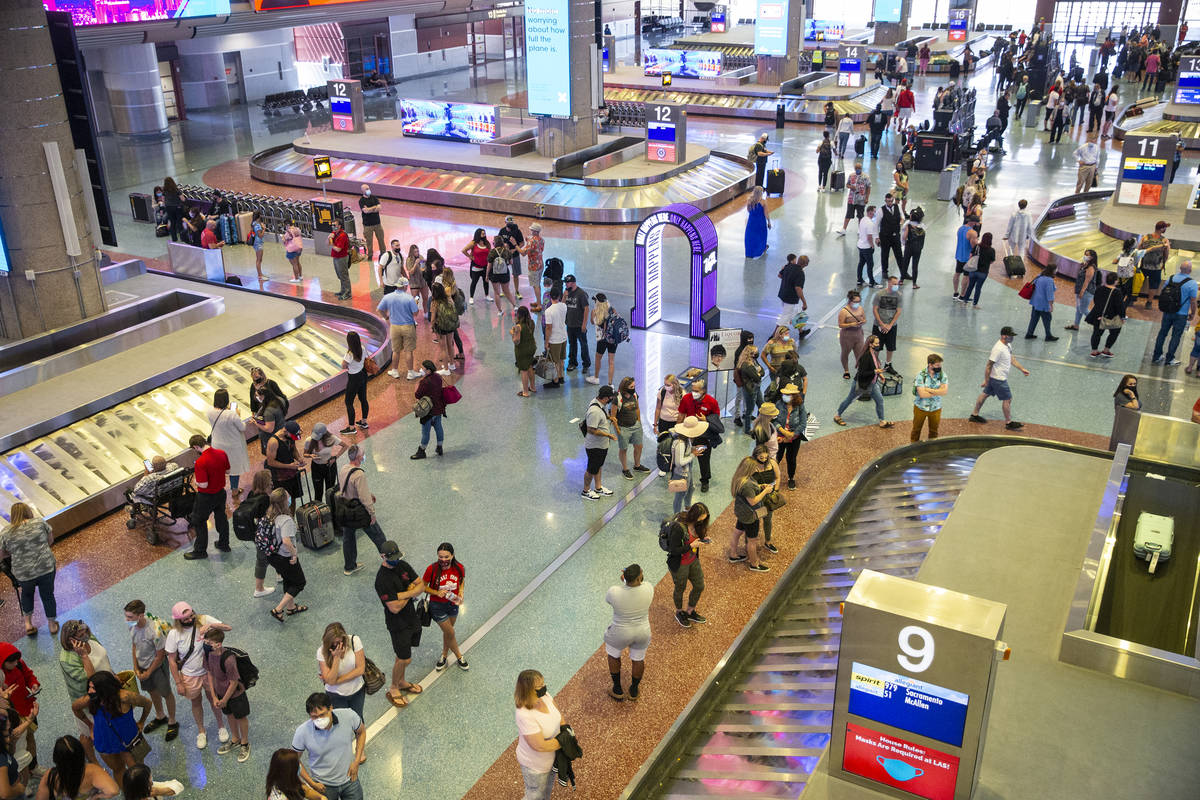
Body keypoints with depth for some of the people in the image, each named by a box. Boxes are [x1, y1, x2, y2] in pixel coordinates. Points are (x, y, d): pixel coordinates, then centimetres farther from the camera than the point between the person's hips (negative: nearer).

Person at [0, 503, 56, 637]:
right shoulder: (39, 522, -4)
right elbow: (50, 539, 7)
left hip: (23, 574, 0)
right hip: (47, 567, 0)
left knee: (27, 594, 30)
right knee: (48, 595, 19)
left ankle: (28, 623, 31)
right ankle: (52, 625, 32)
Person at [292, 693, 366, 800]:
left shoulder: (348, 716, -24)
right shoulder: (303, 732, -26)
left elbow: (361, 732, -1)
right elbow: (294, 759, -8)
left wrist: (356, 762, -6)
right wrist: (312, 783, -9)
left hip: (349, 780, 1)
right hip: (324, 786, -1)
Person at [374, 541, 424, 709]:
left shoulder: (403, 565, -4)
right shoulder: (382, 580, -27)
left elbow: (421, 585, -4)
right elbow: (395, 608, -28)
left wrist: (404, 594, -21)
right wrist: (410, 594, -13)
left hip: (411, 617, 7)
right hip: (398, 623, -7)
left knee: (403, 655, 21)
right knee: (405, 659, 2)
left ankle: (401, 682, 41)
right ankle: (393, 689, 24)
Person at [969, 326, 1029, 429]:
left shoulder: (1008, 345, 4)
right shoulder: (998, 349, -28)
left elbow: (1011, 359, 20)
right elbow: (989, 365, -25)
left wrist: (1022, 369, 19)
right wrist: (986, 381, -20)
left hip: (994, 378, 10)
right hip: (998, 379, -10)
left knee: (985, 394, 19)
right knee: (1007, 399, 1)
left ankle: (974, 415, 33)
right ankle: (1008, 423, 14)